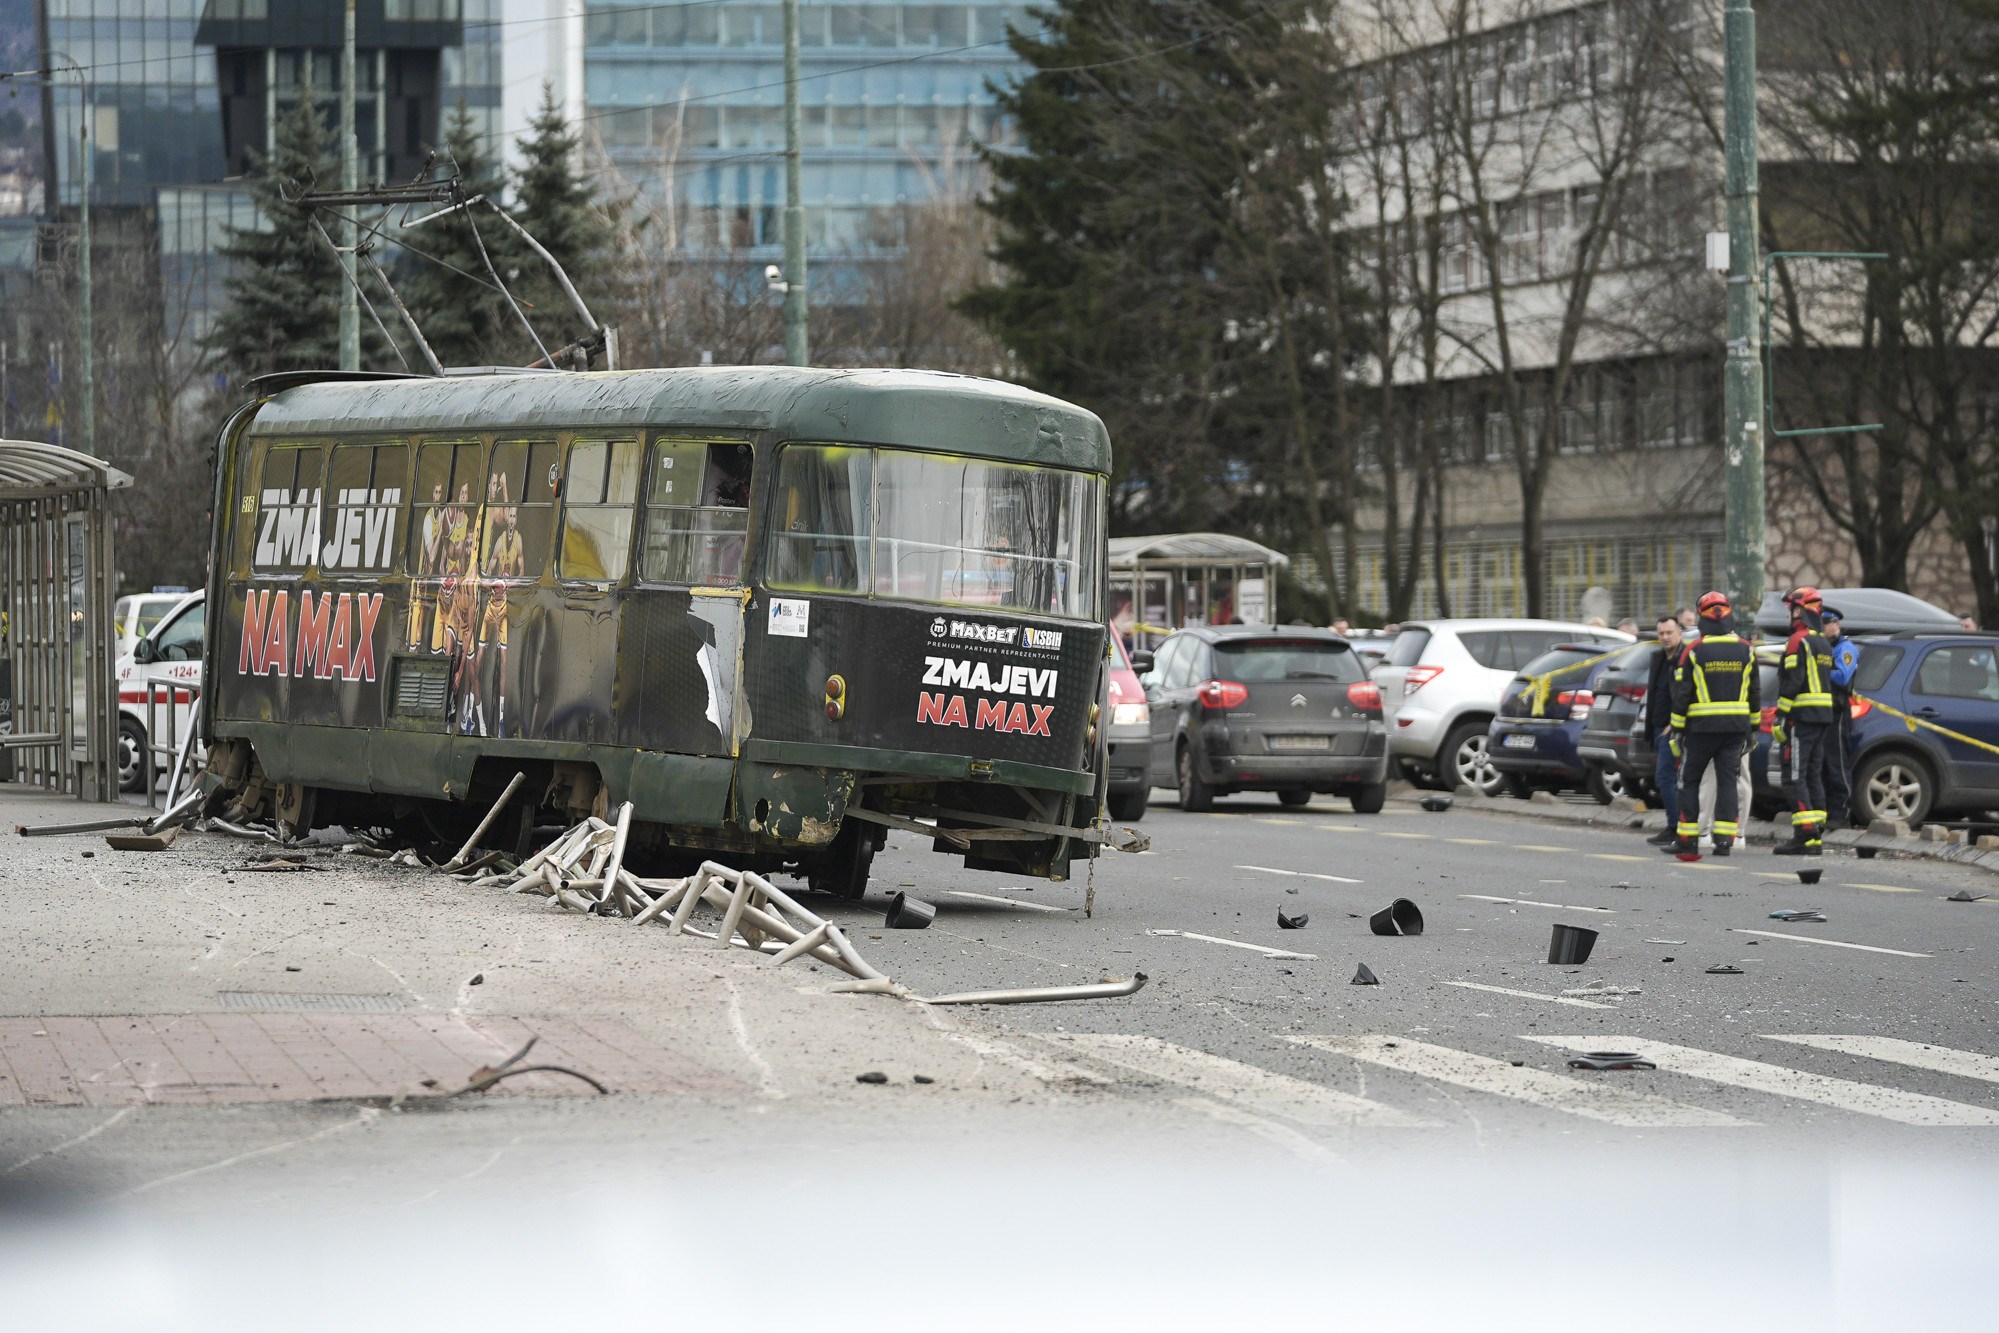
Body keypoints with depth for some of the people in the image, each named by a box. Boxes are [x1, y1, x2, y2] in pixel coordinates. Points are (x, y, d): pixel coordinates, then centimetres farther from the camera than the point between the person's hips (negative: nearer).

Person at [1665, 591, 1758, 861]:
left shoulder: (1693, 652, -7)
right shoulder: (1745, 651, 3)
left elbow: (1681, 695, -6)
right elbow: (1754, 694, 8)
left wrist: (1678, 729, 1)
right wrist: (1752, 728, 17)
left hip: (1702, 727, -3)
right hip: (1736, 727, 3)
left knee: (1689, 781, 7)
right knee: (1727, 782, 5)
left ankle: (1687, 840, 3)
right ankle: (1724, 840, -2)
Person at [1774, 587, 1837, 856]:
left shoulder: (1798, 641, -11)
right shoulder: (1824, 644, 19)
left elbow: (1791, 683, -17)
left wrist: (1781, 718, -16)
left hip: (1802, 716, -9)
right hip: (1824, 717, 9)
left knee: (1797, 776, -9)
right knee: (1814, 775, 10)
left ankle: (1804, 835, -16)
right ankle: (1816, 835, 8)